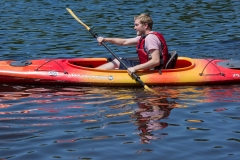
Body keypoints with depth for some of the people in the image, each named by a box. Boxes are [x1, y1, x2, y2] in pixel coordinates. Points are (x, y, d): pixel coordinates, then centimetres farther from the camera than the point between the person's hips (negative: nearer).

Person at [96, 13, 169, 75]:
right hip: (146, 67, 11)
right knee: (117, 61, 18)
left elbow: (156, 61, -32)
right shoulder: (144, 36, 12)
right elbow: (124, 42, 17)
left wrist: (135, 68, -32)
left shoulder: (151, 38, -22)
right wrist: (105, 39, 9)